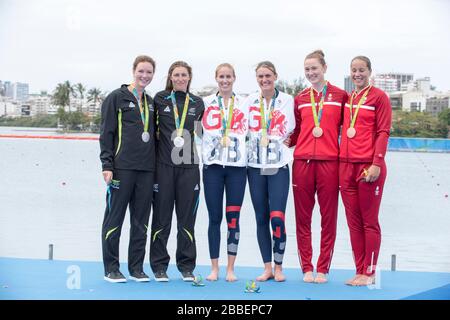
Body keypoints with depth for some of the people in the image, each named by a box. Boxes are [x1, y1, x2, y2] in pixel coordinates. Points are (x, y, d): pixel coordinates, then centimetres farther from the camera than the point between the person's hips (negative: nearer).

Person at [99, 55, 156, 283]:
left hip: (146, 169, 6)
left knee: (141, 221, 8)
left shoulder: (151, 102, 18)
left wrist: (155, 166, 14)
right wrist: (107, 165, -11)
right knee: (114, 218, 0)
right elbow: (106, 133, -4)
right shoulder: (116, 97, 0)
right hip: (122, 168, -5)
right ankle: (111, 269, 8)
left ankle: (136, 268, 17)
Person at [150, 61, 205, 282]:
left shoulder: (197, 103, 11)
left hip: (189, 166, 2)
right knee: (161, 217, 2)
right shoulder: (159, 100, 5)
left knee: (187, 218, 4)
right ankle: (159, 266, 12)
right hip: (163, 165, -1)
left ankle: (186, 266, 13)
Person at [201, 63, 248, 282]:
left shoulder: (244, 104, 11)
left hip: (237, 165, 0)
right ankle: (214, 268, 9)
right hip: (212, 165, 0)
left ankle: (231, 268, 6)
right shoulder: (206, 103, 10)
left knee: (233, 217, 0)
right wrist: (210, 145, 5)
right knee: (215, 218, 1)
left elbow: (249, 130, 15)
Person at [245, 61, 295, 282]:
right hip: (255, 165, 3)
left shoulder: (286, 100, 4)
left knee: (277, 217, -10)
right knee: (261, 218, 5)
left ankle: (278, 267, 4)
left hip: (278, 164, -2)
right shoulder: (250, 101, 10)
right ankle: (267, 267, 13)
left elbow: (287, 129, 1)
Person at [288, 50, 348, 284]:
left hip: (329, 161, -2)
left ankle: (323, 269, 10)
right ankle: (307, 268, 13)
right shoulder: (300, 99, 14)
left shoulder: (340, 96, 6)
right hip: (302, 161, 2)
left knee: (328, 218, 1)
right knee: (302, 218, 4)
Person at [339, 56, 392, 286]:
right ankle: (359, 271, 15)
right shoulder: (346, 98, 17)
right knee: (353, 222, 8)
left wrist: (377, 163, -15)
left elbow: (383, 132, -6)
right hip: (346, 166, 6)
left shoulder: (379, 97, 0)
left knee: (369, 222, 0)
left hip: (369, 166, -6)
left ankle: (369, 273, 6)